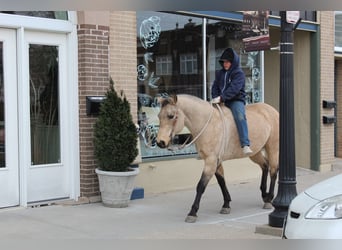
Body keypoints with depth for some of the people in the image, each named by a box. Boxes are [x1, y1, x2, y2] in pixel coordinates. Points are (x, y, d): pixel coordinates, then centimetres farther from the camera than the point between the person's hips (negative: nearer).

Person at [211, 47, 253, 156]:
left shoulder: (239, 73, -7)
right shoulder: (220, 73, 14)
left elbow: (234, 88, -20)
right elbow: (215, 87, 13)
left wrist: (221, 98, -30)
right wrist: (215, 98, -8)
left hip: (236, 100, -7)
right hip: (222, 101, 7)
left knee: (240, 116, -34)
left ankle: (245, 145, -44)